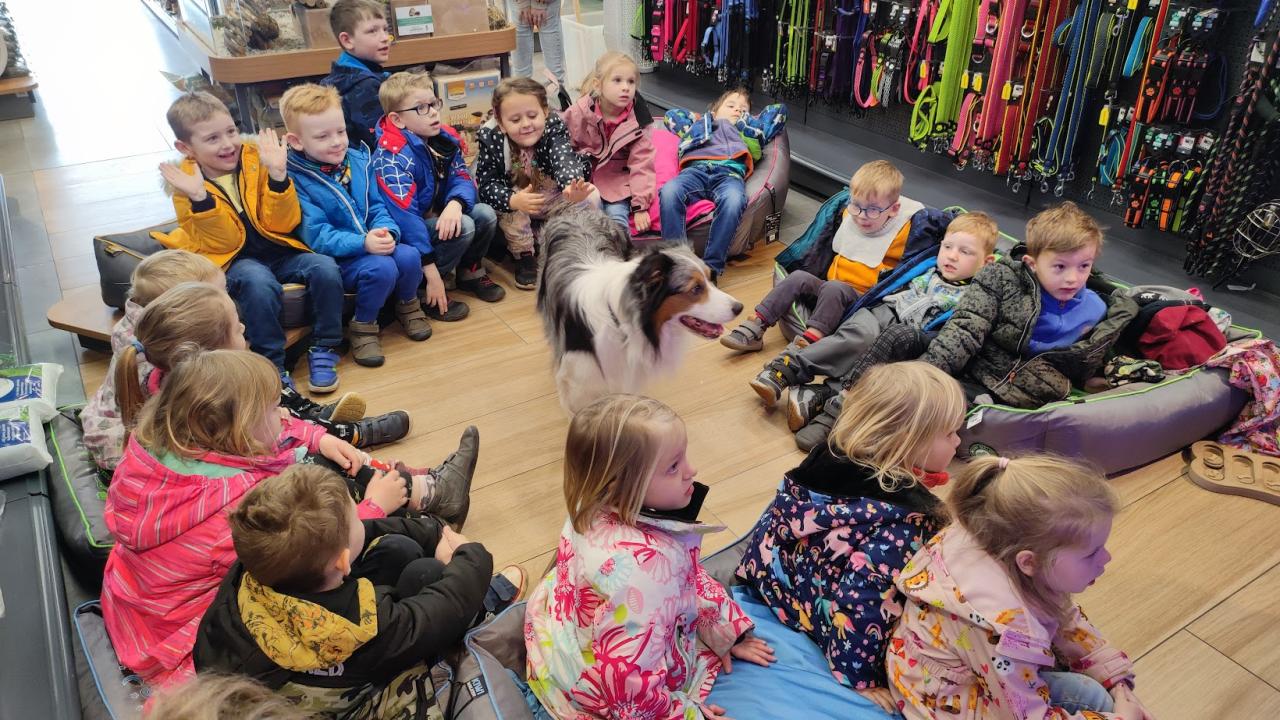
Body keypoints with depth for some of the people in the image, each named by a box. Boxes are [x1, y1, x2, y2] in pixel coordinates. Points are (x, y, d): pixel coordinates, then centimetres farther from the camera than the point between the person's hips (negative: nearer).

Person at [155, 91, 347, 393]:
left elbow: (281, 225, -5)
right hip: (232, 260, -3)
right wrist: (200, 198, -27)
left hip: (276, 249, 3)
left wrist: (277, 175, -19)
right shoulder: (185, 183, -3)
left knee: (326, 269, -24)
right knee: (259, 284, -36)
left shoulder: (255, 159, 0)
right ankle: (271, 364, -19)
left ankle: (323, 350, -7)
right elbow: (224, 243, -13)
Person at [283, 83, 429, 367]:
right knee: (381, 268, -31)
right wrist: (363, 243, -28)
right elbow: (316, 235, -17)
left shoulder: (358, 160, 5)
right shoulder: (295, 180, -12)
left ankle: (407, 305, 9)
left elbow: (377, 206, 5)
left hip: (374, 245, 5)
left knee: (409, 256, -23)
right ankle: (363, 326, -5)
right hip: (336, 257, -5)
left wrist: (387, 231, -18)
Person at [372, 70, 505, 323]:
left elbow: (463, 178, -4)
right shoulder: (393, 157, -26)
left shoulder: (443, 139, -1)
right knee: (464, 227, -26)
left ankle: (471, 272, 15)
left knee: (485, 214, -9)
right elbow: (404, 215, -31)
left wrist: (456, 203, -31)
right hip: (404, 234, -7)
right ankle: (423, 295, -14)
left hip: (438, 217, 8)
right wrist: (432, 273, -35)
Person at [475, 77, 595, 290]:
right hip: (516, 199, -1)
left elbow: (564, 159, -43)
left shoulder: (555, 129, -25)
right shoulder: (490, 140, -23)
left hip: (554, 198, 1)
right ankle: (524, 255, -7)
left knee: (590, 197, -21)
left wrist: (572, 188, -67)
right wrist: (512, 200, -47)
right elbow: (487, 184, -25)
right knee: (509, 209, -34)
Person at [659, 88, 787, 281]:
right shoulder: (702, 122, 44)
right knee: (669, 191, -36)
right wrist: (707, 123, 32)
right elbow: (672, 115, 42)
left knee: (734, 200, -39)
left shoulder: (749, 130, 44)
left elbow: (779, 111, 47)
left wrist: (743, 122, 38)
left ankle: (712, 267, -42)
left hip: (730, 172, 0)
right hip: (696, 169, 0)